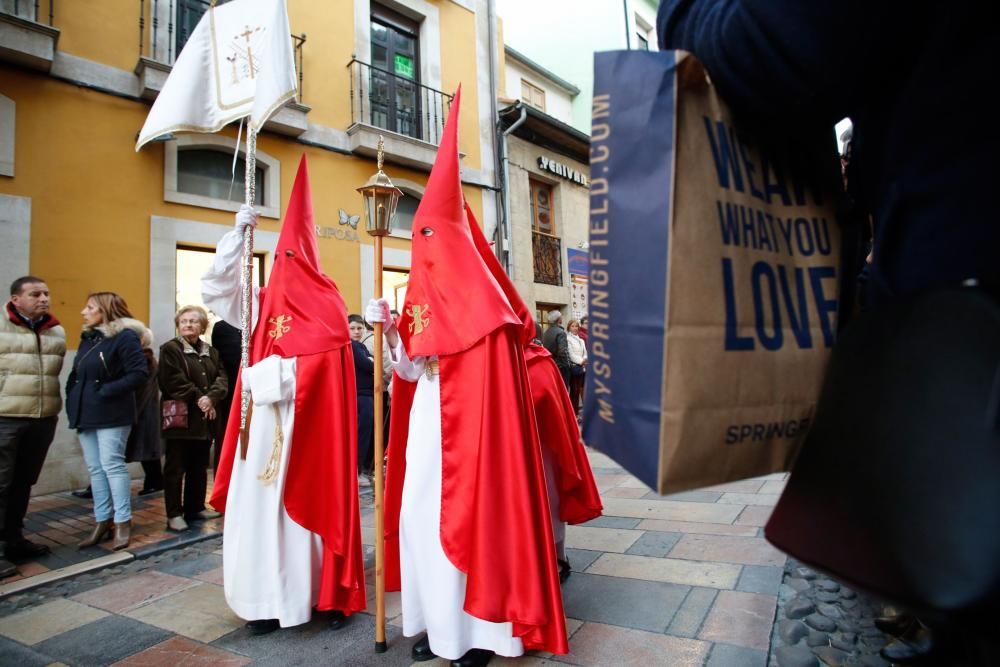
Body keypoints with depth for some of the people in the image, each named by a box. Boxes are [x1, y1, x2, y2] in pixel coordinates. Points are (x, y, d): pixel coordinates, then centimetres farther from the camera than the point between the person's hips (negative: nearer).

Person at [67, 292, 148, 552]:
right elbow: (77, 374, 19)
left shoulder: (125, 336, -10)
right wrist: (73, 399, 4)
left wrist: (107, 391, -18)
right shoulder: (87, 337, 15)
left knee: (112, 464, -6)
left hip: (111, 413, -8)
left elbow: (140, 374, -17)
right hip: (86, 412, 8)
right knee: (95, 468, 10)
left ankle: (122, 522, 2)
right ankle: (103, 520, 19)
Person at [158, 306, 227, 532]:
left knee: (199, 468, 13)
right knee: (176, 468, 0)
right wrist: (198, 398, -17)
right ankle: (174, 513, 6)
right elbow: (174, 381, -15)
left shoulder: (211, 352, 14)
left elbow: (221, 378, 3)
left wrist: (211, 398, -14)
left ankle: (196, 507, 23)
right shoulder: (170, 349, -2)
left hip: (205, 419, 6)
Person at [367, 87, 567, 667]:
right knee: (420, 516, 11)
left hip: (467, 424, -7)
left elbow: (492, 366, -13)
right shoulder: (421, 293, 12)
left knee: (467, 517, -1)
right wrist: (389, 330, -3)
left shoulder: (475, 291, -8)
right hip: (426, 424, 8)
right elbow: (410, 371, 9)